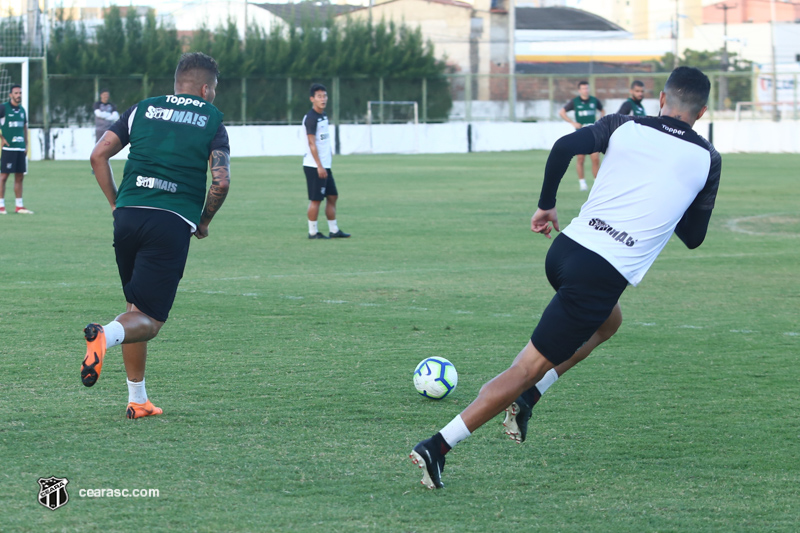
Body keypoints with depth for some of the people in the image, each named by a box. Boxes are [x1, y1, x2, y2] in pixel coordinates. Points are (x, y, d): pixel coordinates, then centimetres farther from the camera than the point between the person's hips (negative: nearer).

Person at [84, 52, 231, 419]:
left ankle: (137, 400, 17)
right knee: (149, 320, -1)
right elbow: (220, 182, -5)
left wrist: (115, 205, 16)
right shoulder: (211, 120, 7)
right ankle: (105, 335, -33)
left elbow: (99, 155, 8)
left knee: (136, 307, 18)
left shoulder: (143, 110, 15)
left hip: (128, 214, 4)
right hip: (173, 221, -4)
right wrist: (203, 223, 10)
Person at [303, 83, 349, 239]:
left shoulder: (323, 116, 13)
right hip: (314, 167, -9)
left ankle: (333, 230, 19)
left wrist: (329, 152, 14)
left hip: (325, 166, 9)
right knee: (316, 199, -4)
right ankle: (312, 232, 3)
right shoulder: (311, 118, -15)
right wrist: (319, 166, -20)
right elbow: (312, 143, -18)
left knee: (332, 196, 12)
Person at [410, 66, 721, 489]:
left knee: (609, 320, 35)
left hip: (565, 248, 5)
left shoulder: (624, 127, 11)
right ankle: (437, 447, -9)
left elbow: (564, 147, -4)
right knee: (530, 368, -1)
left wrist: (546, 205, 9)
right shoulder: (707, 159, 7)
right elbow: (693, 237, 15)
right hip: (602, 276, -5)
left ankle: (527, 397, 18)